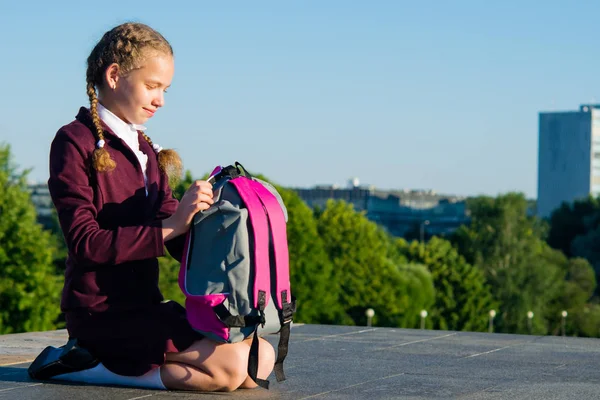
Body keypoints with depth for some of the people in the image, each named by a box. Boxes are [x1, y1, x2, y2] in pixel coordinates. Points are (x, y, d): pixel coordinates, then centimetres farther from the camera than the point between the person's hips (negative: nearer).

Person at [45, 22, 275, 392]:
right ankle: (87, 365, -7)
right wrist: (168, 226, -22)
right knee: (230, 366, -21)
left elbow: (183, 245, 12)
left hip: (146, 305, 9)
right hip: (102, 311, -8)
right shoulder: (75, 142, -8)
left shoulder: (147, 150, 17)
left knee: (263, 358, 0)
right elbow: (86, 243, -18)